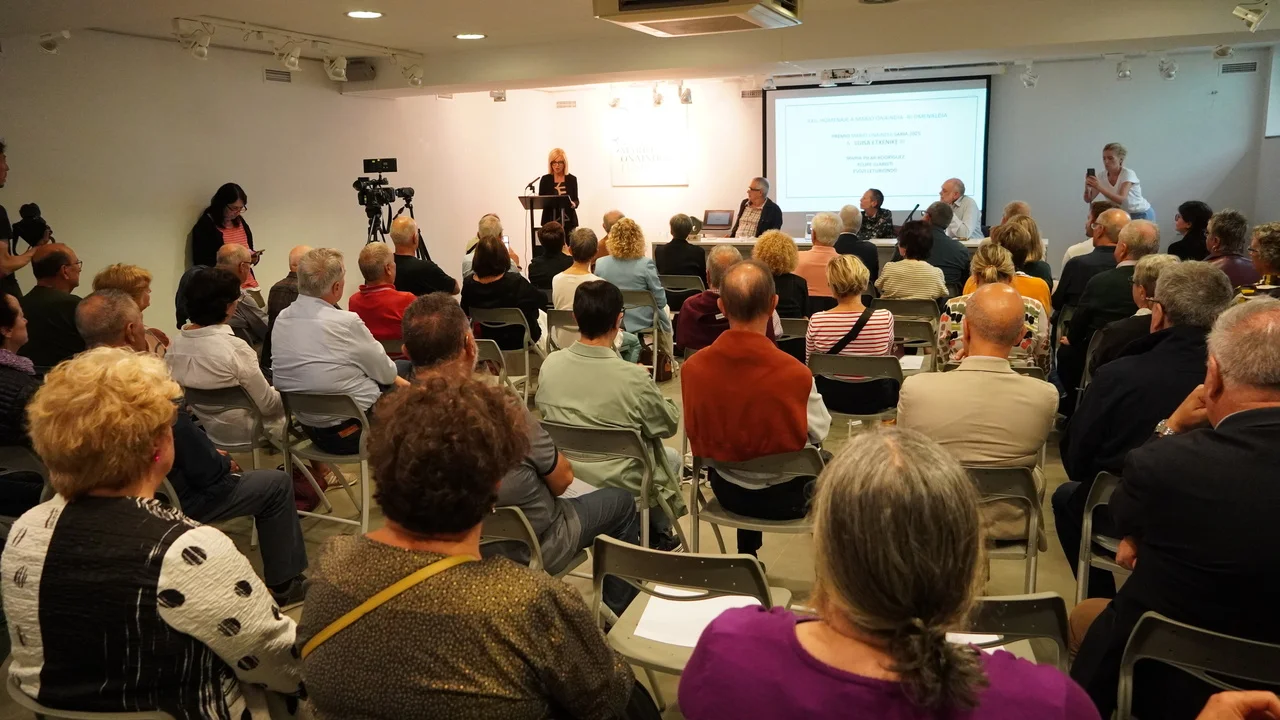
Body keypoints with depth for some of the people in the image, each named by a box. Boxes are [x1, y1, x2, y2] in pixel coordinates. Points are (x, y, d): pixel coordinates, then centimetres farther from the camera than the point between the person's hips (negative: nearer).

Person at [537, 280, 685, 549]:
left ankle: (655, 532, 41)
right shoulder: (633, 377, -28)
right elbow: (670, 425, -10)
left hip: (565, 482, 5)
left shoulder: (550, 365, -15)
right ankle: (659, 534, 43)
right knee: (672, 457, 28)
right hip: (619, 488, -5)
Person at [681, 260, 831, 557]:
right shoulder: (794, 373, -30)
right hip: (783, 497, -3)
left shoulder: (693, 367, -20)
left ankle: (747, 556, 47)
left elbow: (696, 434, -2)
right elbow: (819, 432, -10)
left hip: (725, 491, 3)